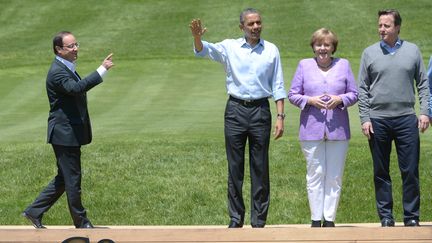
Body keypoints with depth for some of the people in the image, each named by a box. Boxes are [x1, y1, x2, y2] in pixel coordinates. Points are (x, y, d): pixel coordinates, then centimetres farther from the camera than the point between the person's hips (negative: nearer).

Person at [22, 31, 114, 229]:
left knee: (64, 179, 15)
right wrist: (102, 70, -38)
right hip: (65, 134, -11)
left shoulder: (67, 69, 16)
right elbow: (76, 88, -35)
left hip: (70, 133, 11)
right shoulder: (57, 72, -18)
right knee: (72, 179, 0)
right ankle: (81, 222, 10)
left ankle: (34, 211, 20)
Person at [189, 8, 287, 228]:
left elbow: (278, 86, 8)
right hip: (235, 110, 0)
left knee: (260, 168, 3)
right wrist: (197, 37, -35)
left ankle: (259, 220, 8)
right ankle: (236, 218, 9)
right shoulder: (230, 47, 4)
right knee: (235, 168, 3)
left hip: (260, 110, 0)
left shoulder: (271, 50, 6)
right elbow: (203, 51, -12)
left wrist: (280, 116, 1)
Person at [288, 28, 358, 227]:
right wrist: (310, 101, -11)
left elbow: (354, 94, 10)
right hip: (311, 129, -1)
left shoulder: (343, 65, 10)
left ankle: (329, 218, 7)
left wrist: (340, 99, -10)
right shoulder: (304, 65, 8)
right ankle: (316, 218, 5)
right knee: (315, 174, -1)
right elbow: (293, 95, 7)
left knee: (334, 176, 1)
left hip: (337, 129, 1)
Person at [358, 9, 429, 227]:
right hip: (377, 120, 1)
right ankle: (385, 216, 12)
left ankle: (411, 217, 5)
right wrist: (364, 118, -3)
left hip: (406, 119, 0)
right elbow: (362, 89, 6)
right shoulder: (370, 53, 6)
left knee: (410, 171, -2)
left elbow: (423, 84, 8)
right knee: (381, 172, 5)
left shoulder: (412, 51, 7)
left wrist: (425, 112, -3)